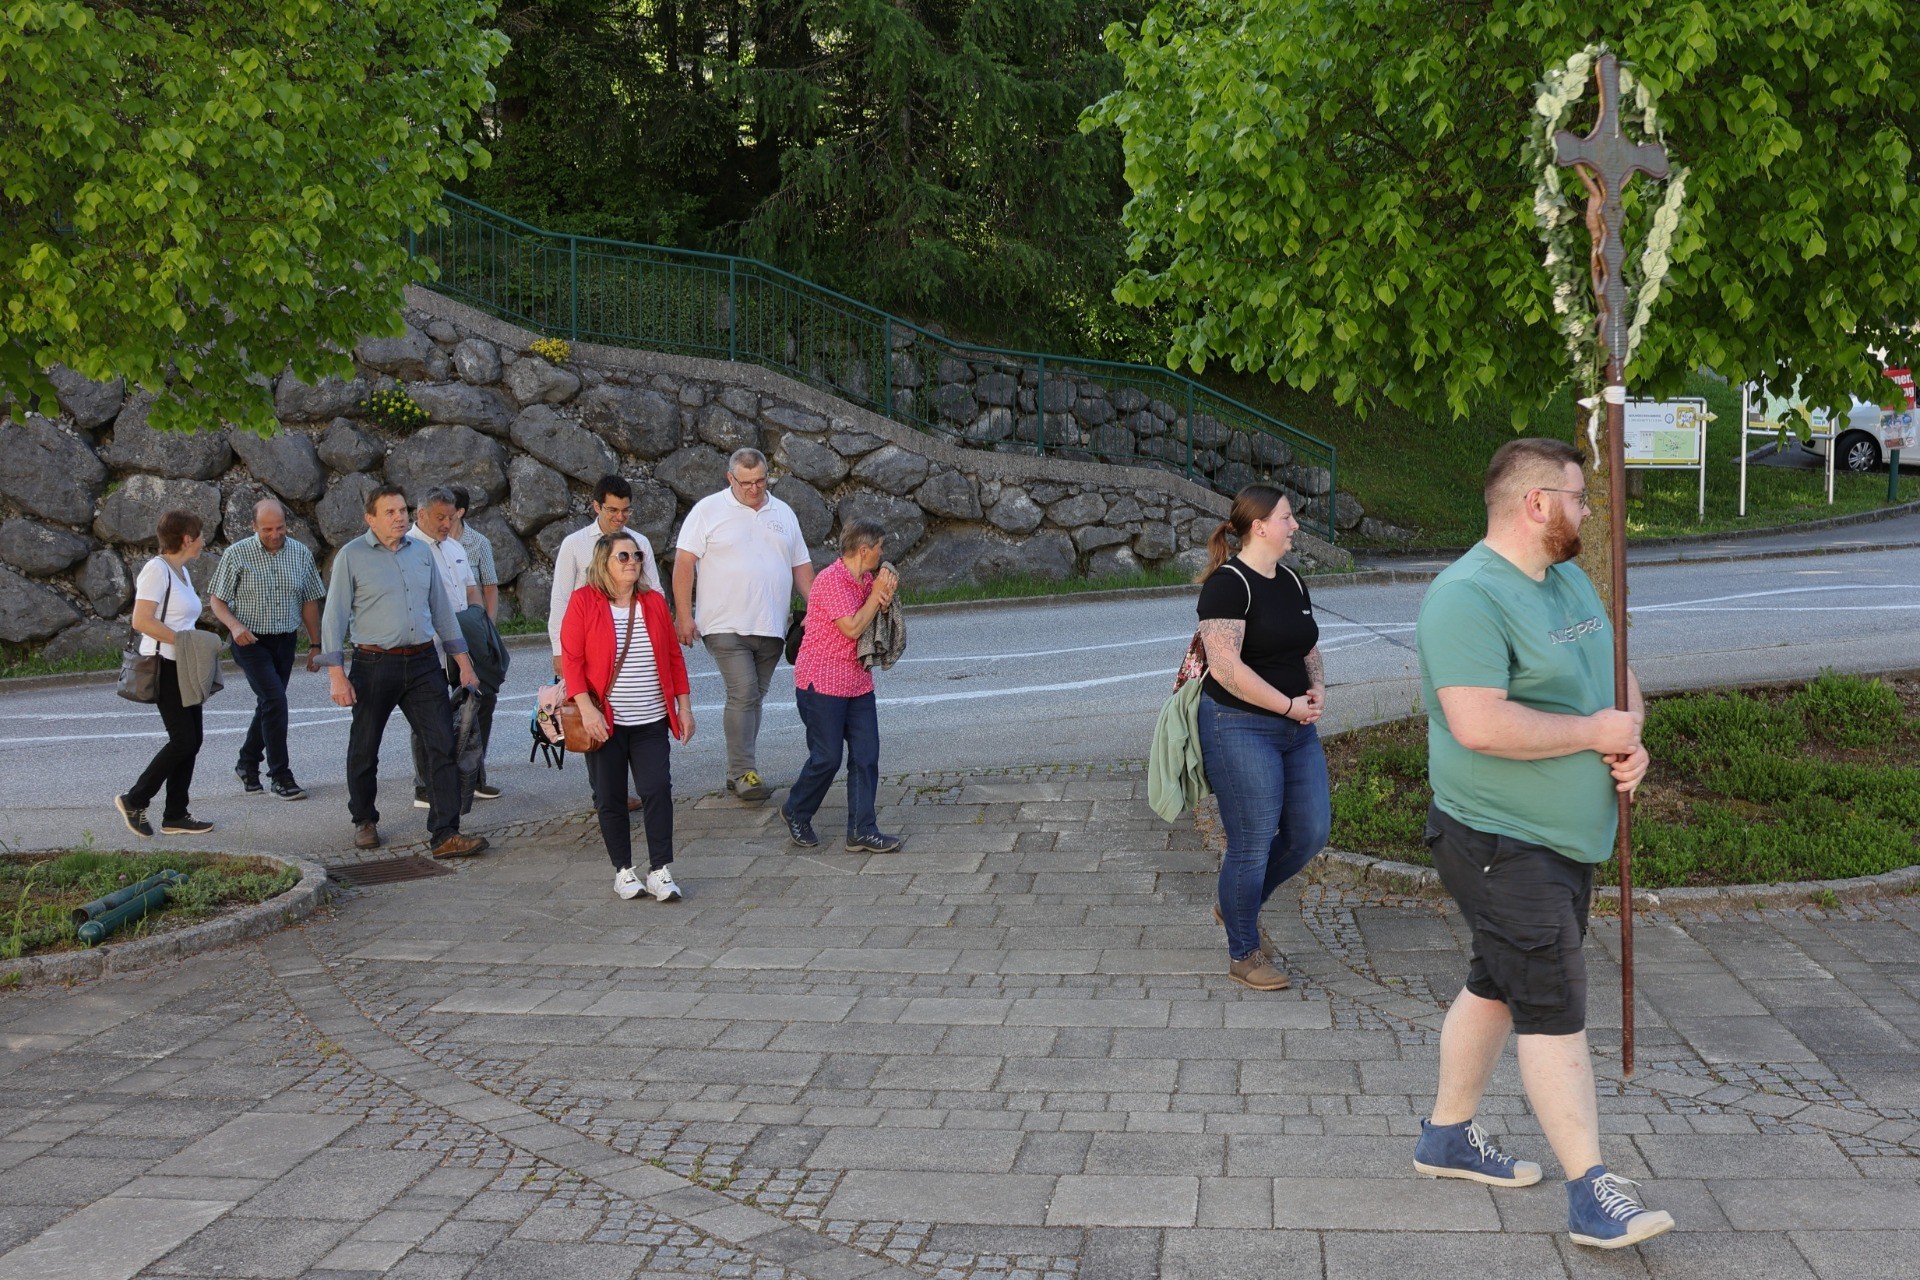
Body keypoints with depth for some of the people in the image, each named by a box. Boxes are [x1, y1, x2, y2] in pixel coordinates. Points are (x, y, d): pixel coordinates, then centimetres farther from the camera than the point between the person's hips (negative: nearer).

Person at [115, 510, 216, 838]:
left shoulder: (180, 571, 15)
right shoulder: (157, 570, -14)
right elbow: (142, 621, -22)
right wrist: (183, 640, -19)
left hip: (184, 668, 9)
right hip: (165, 667, -9)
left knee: (191, 741, 8)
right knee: (182, 741, -9)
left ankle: (175, 816, 13)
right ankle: (134, 801, 5)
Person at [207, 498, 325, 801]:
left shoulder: (301, 554, 3)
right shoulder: (237, 554, -7)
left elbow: (309, 602, 9)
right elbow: (217, 600, -3)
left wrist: (315, 645, 7)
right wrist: (234, 626, -21)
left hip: (285, 641, 4)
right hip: (251, 641, -4)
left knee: (268, 706, 12)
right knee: (276, 700, -15)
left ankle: (247, 764, 31)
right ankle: (280, 775, -8)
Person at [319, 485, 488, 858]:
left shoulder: (422, 552, 10)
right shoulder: (352, 557, -3)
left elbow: (441, 609, 16)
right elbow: (334, 617, -4)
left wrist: (462, 660, 14)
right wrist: (336, 674, -12)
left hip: (422, 664, 3)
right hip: (375, 666, -3)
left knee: (443, 745, -7)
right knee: (364, 750, 10)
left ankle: (446, 835, -6)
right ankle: (365, 822, 33)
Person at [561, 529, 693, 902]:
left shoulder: (654, 602, 7)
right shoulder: (583, 602, -3)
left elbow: (674, 657, 12)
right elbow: (571, 659, -6)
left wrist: (684, 706, 8)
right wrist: (587, 709, -15)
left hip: (651, 721, 2)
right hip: (605, 722, -2)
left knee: (658, 790, -6)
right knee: (610, 798, 6)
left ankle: (660, 872, 0)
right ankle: (623, 871, 18)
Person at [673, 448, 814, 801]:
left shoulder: (783, 514, 15)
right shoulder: (708, 511, 0)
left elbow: (801, 566, 19)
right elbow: (684, 562, -4)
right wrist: (684, 615, -11)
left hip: (771, 626, 5)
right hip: (727, 625, -5)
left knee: (752, 697, 9)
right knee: (743, 693, -14)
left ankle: (738, 771, 17)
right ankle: (744, 772, -10)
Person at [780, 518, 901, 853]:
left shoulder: (867, 579, 12)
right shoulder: (832, 580, -16)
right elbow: (852, 628, -22)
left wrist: (886, 596, -2)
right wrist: (878, 593, -12)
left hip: (857, 681, 8)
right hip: (822, 682, -8)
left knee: (866, 755, 1)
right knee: (827, 757, -2)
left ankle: (862, 831, 5)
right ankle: (796, 813, 22)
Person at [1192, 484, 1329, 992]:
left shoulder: (1291, 581, 12)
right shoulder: (1229, 584, -15)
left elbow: (1309, 649, 21)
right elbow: (1225, 666, -22)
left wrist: (1318, 688, 0)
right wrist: (1289, 704, -17)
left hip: (1297, 729, 8)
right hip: (1240, 729, -8)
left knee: (1310, 833, 9)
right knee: (1252, 845, -2)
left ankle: (1236, 906, 31)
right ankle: (1243, 955, 15)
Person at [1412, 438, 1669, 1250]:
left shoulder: (1570, 581, 11)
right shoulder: (1467, 596, -20)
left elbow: (1619, 675, 21)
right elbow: (1480, 724, -30)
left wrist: (1633, 735, -2)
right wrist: (1594, 731, -19)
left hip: (1566, 841, 9)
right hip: (1501, 845, -9)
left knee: (1498, 985, 18)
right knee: (1554, 1009, -8)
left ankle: (1448, 1136, 33)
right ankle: (1591, 1193, -2)